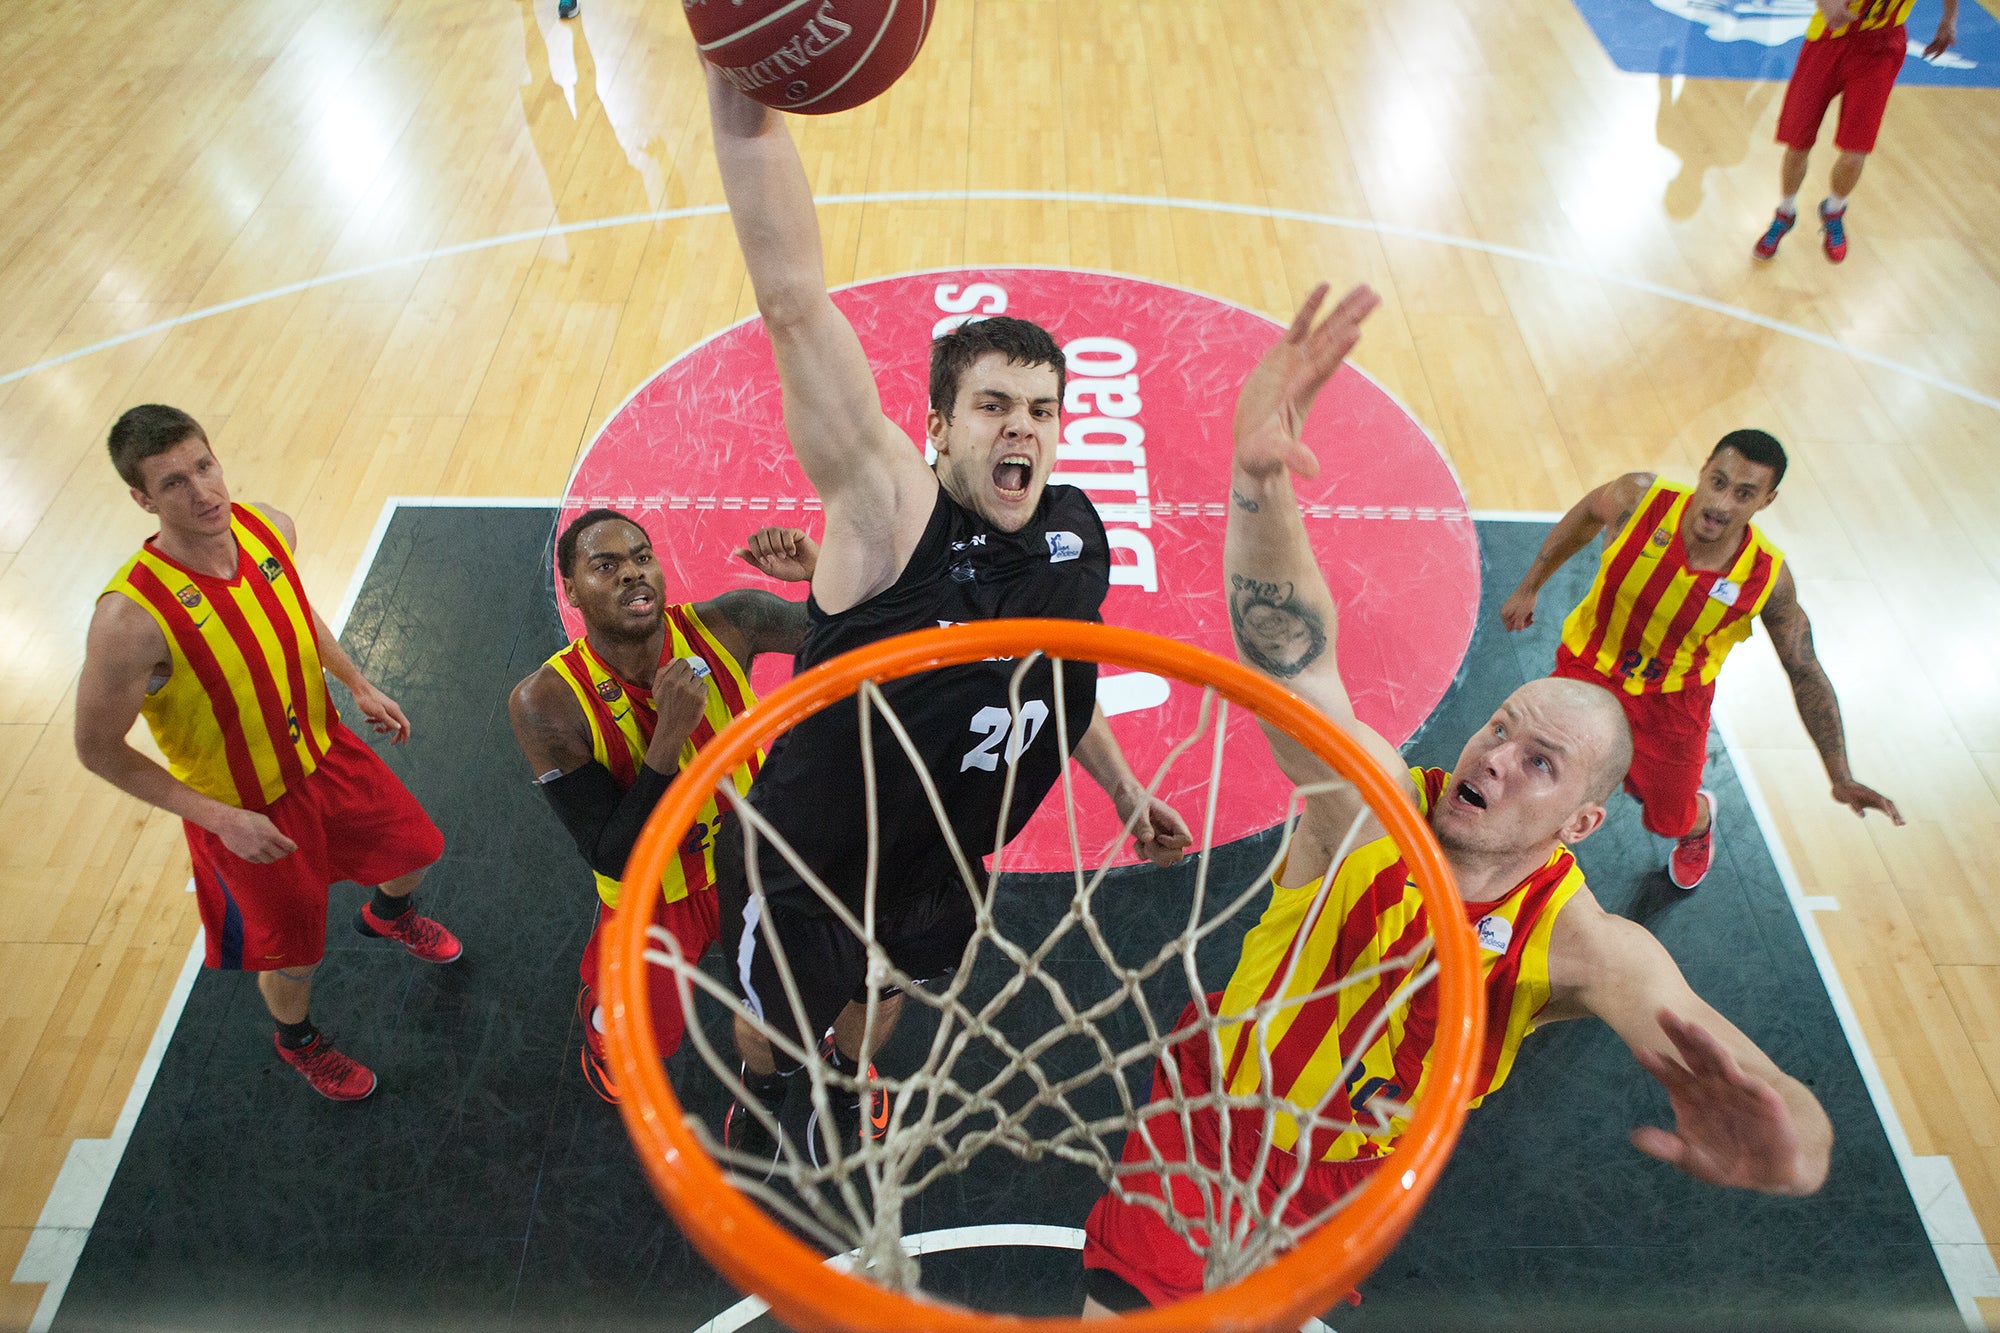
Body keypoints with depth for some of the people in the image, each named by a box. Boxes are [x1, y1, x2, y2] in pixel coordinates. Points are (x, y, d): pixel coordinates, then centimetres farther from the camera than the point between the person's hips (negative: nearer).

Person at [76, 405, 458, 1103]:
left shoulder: (270, 529, -16)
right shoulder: (131, 618, -34)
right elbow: (98, 749, -21)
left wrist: (359, 687, 10)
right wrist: (220, 817, -22)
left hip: (324, 750, 5)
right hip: (246, 809, -5)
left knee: (416, 847, 23)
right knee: (293, 954, 15)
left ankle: (388, 914, 62)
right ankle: (297, 1040, 52)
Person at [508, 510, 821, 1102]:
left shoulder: (726, 625, -24)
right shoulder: (546, 702, -29)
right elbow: (614, 859, -29)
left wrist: (822, 571, -34)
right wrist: (670, 735, -41)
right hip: (653, 896, -2)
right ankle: (600, 1032, 57)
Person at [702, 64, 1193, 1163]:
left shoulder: (1078, 537, -12)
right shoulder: (891, 513, -31)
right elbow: (793, 303, -44)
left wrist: (1125, 793, 16)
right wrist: (741, 88, -55)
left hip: (939, 873, 5)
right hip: (799, 877, -4)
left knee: (881, 1001, 33)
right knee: (777, 1021, 25)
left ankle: (844, 1091, 68)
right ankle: (759, 1095, 62)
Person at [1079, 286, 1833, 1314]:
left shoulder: (1582, 946, -21)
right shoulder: (1374, 800, -25)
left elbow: (1726, 1065, -34)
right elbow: (1293, 652, -42)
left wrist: (1788, 1143, -59)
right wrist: (1257, 474, -59)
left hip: (1338, 1188, 1)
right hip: (1206, 1113, -1)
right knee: (1119, 1308, -3)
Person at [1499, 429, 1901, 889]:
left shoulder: (1768, 578, -24)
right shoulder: (1638, 498, -27)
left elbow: (1805, 673, -10)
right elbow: (1587, 515, -2)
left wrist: (1840, 777, -10)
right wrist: (1529, 588, 6)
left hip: (1671, 701, 0)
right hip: (1588, 669, 0)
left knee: (1670, 821, 14)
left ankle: (1699, 822, 54)